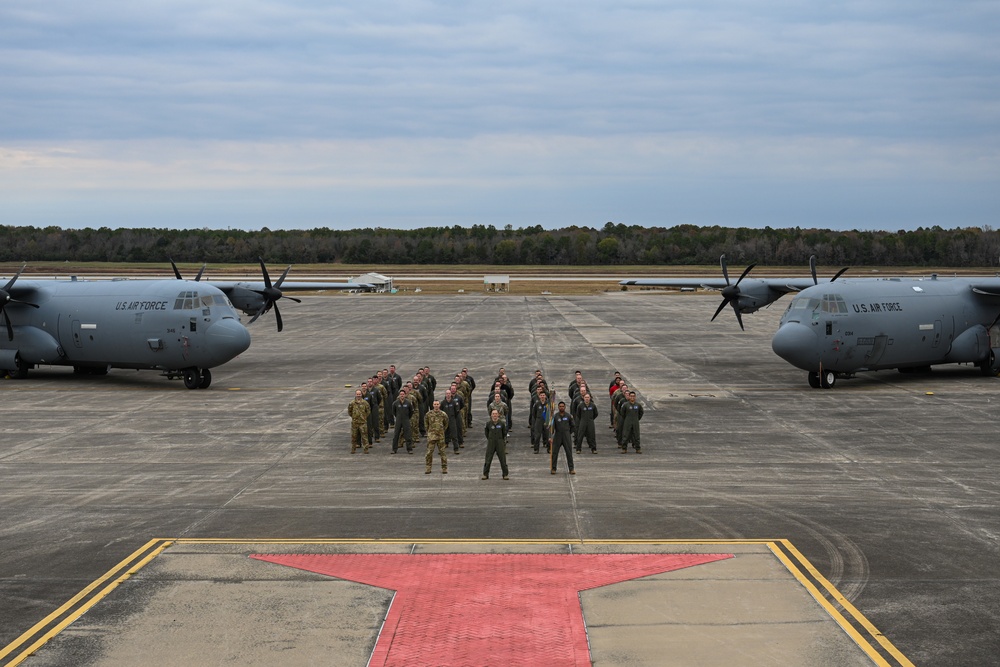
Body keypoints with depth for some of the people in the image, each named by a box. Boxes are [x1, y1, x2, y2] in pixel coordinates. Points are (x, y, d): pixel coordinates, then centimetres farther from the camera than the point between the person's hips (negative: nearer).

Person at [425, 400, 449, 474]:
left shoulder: (443, 414, 1)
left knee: (442, 452, 3)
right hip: (431, 436, 0)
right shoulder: (429, 414, 1)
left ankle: (444, 468, 10)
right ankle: (428, 468, 3)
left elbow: (446, 424, 17)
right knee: (429, 452, -4)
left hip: (440, 436, 0)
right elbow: (426, 423, 17)